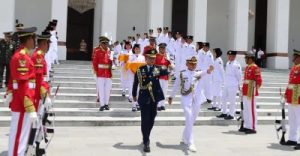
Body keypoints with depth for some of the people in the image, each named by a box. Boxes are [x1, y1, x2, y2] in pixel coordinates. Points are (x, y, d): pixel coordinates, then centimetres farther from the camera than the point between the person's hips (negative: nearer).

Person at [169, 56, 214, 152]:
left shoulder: (198, 73, 2)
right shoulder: (182, 74, 0)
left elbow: (203, 74, -23)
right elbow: (176, 85, 10)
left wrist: (209, 71, -45)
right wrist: (171, 97, 16)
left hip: (196, 100, 3)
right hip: (186, 99, -3)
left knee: (192, 120, 13)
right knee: (189, 120, -13)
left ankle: (185, 138, 34)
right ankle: (190, 143, -10)